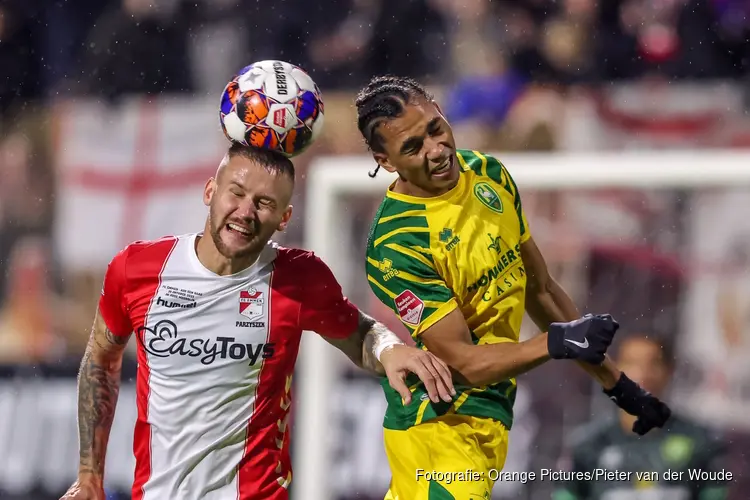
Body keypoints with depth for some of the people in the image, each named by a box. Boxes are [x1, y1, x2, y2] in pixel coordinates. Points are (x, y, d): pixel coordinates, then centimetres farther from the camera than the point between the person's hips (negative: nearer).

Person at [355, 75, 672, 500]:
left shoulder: (490, 175, 1)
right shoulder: (396, 245, -22)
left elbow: (540, 289, 12)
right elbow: (463, 362, -21)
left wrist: (613, 379, 15)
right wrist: (558, 343, -33)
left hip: (492, 413, 7)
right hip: (439, 425, -7)